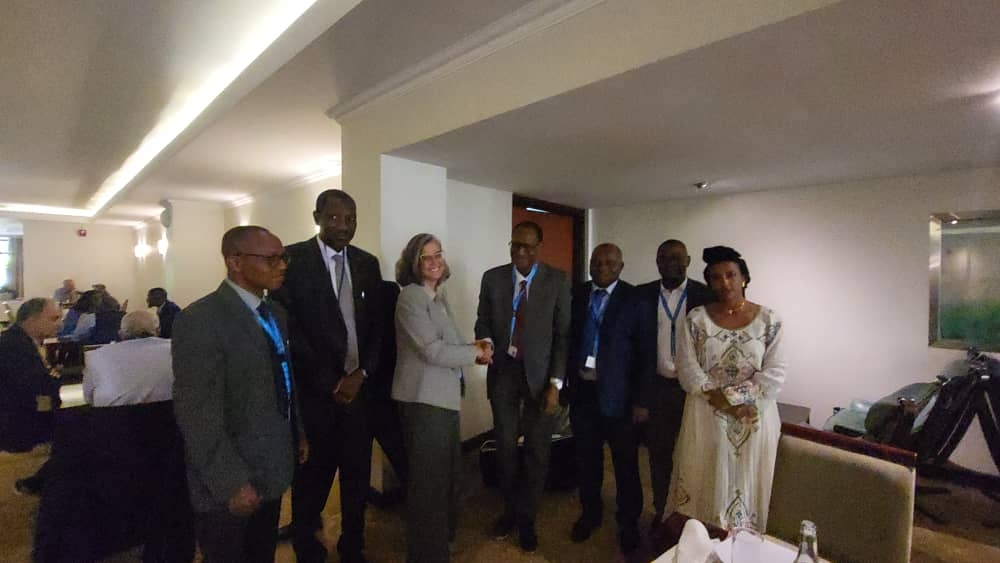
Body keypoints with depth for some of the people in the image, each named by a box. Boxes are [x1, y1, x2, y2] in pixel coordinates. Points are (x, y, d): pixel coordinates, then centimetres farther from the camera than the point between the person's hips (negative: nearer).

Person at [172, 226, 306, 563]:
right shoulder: (201, 320, -21)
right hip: (232, 483, -7)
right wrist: (232, 483, -22)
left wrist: (298, 433, 15)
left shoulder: (275, 312, 6)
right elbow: (198, 415, -23)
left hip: (272, 469, 7)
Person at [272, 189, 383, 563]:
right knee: (315, 473, 12)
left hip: (359, 385, 4)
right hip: (315, 389, -3)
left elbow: (376, 325, 7)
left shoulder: (367, 263, 7)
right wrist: (329, 382, -11)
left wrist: (361, 373, -7)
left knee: (358, 472, 13)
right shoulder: (292, 259, -7)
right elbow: (289, 328, -11)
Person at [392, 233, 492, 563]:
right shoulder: (411, 297, -17)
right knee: (429, 476, 6)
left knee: (449, 469, 24)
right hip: (424, 397, -9)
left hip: (444, 394, 9)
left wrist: (474, 348, -5)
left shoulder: (439, 295, 11)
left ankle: (445, 530, 48)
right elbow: (432, 350, -24)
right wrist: (475, 354, -13)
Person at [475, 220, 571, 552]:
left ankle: (526, 518, 31)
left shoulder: (557, 280, -6)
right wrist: (486, 344, -15)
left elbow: (563, 334, -6)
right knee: (505, 446, 11)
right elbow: (483, 322, 8)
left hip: (539, 373, -1)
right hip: (503, 370, 2)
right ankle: (509, 509, 37)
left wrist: (556, 383, -11)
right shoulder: (492, 278, 1)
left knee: (537, 450, 8)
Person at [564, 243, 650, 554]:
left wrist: (640, 398, -10)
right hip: (582, 389, 3)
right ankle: (590, 513, 40)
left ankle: (628, 522, 35)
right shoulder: (577, 294, 3)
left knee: (626, 464, 13)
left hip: (617, 393, -3)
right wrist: (564, 382, 1)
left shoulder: (634, 299, -8)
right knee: (587, 459, 18)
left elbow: (644, 351, -8)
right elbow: (567, 338, 4)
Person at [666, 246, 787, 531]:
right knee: (703, 484, 10)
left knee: (747, 485, 13)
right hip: (706, 418, 0)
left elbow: (775, 373, -6)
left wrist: (737, 398, -15)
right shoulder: (696, 319, -2)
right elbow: (688, 369, -7)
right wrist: (721, 400, -15)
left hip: (754, 419, 0)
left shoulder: (769, 320, -2)